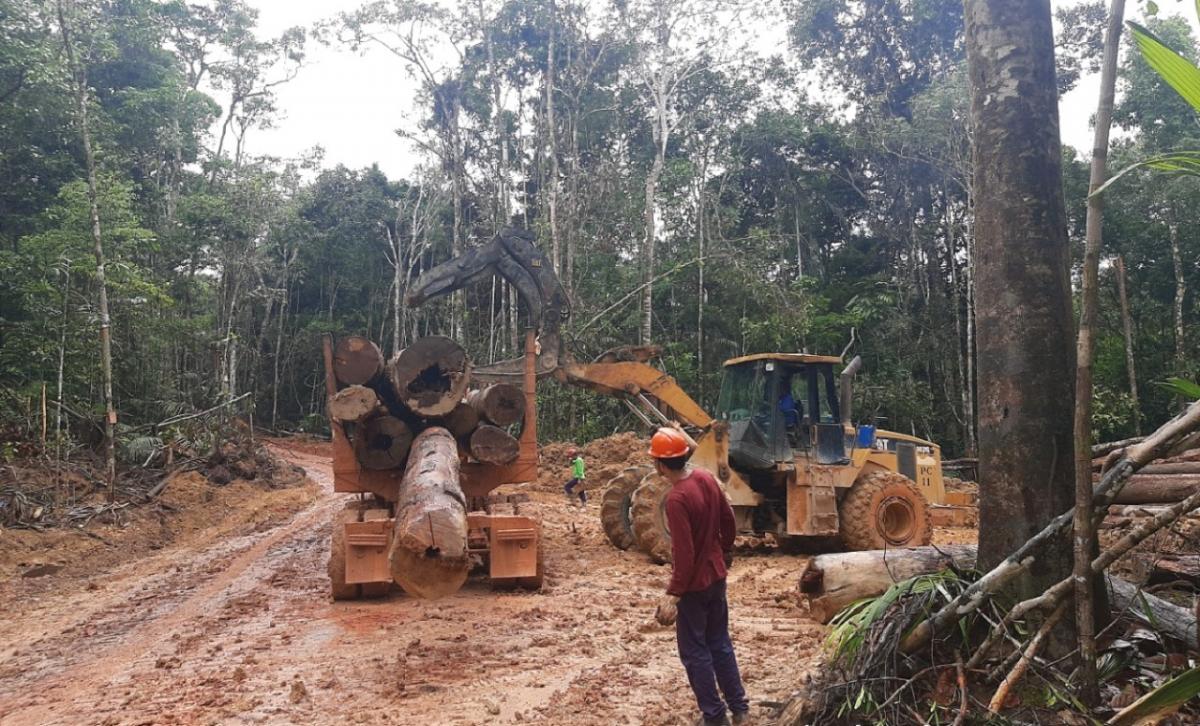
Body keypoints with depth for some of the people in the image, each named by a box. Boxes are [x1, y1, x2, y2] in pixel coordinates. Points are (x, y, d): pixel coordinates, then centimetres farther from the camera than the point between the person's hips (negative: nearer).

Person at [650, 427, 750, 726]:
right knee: (720, 643, 20)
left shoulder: (677, 498, -27)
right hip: (716, 576, 8)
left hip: (694, 584, -8)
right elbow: (729, 522, 8)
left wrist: (672, 594, -21)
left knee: (695, 651, 8)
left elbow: (684, 554, -27)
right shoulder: (706, 478, -3)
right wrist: (723, 553, 23)